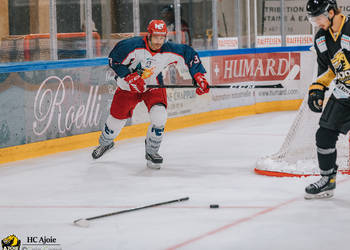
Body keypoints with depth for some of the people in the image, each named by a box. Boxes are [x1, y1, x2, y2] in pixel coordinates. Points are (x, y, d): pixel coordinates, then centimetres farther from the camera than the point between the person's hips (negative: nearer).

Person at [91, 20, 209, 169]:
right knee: (116, 120, 7)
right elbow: (114, 60, -20)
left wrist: (199, 76, -16)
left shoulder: (169, 51, -21)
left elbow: (190, 55, -8)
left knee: (159, 117, -20)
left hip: (154, 86, 2)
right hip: (128, 87, -1)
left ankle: (151, 152, 3)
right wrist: (130, 77, -27)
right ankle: (105, 143, 42)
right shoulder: (133, 46, -29)